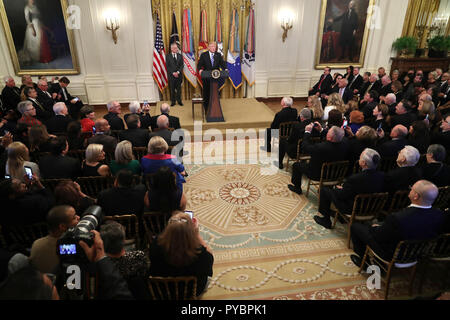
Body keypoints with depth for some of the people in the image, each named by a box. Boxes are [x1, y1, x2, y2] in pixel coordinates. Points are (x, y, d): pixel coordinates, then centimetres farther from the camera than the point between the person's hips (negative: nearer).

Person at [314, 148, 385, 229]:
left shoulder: (355, 179, -35)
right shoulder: (382, 175, -16)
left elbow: (341, 196, -21)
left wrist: (339, 188, 3)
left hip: (352, 209, -7)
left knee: (324, 190, 6)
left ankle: (326, 221, 20)